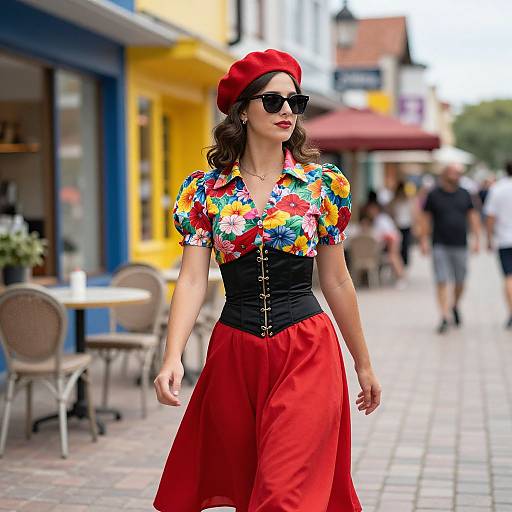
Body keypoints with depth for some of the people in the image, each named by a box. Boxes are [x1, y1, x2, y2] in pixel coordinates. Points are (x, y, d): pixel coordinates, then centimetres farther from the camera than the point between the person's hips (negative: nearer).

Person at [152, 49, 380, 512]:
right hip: (235, 355, 2)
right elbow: (192, 280, -5)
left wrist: (364, 365, 12)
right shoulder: (205, 190, 1)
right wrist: (173, 357, -19)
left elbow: (335, 281, 7)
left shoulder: (323, 184, 1)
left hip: (307, 354, -2)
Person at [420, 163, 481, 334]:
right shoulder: (434, 194, 1)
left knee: (460, 282, 8)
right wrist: (424, 241, -2)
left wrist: (477, 238, 4)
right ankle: (444, 318, -6)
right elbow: (426, 218, 4)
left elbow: (473, 216, 11)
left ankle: (455, 306, 35)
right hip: (440, 246, -3)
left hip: (460, 245, 3)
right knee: (442, 282, -7)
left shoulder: (464, 194, 8)